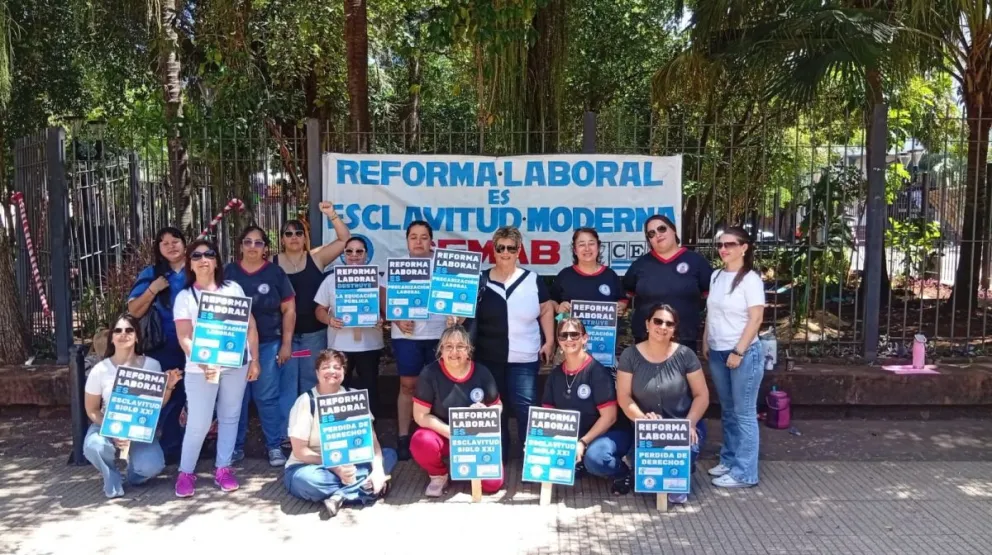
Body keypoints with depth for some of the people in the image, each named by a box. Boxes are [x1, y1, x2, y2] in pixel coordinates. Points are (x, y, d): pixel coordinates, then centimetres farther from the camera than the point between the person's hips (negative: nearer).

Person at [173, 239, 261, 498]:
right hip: (200, 368, -2)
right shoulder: (185, 297, 2)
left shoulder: (234, 289, 7)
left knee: (230, 417, 9)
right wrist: (203, 363, -19)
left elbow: (250, 326, 9)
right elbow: (184, 337, -5)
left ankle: (223, 468, 20)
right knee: (198, 423, -3)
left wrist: (254, 360, 4)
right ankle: (186, 472, 13)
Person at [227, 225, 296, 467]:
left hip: (268, 344, -1)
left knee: (267, 396, 1)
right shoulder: (229, 272, 4)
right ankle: (236, 445, 19)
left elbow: (289, 309, 2)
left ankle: (274, 446, 12)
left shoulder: (275, 273, 0)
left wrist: (286, 344, -2)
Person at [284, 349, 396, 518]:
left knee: (389, 455, -16)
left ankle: (339, 495, -27)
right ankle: (365, 487, -22)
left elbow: (371, 438, -7)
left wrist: (378, 469, -25)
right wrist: (335, 467, -27)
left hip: (348, 464, 4)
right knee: (304, 479, -38)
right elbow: (300, 451, -15)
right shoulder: (306, 402, -13)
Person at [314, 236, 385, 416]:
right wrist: (329, 320, -13)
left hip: (369, 345, 0)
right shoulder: (331, 279, 7)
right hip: (339, 346, 1)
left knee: (370, 389, 4)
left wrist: (383, 320, -16)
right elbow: (320, 309, 8)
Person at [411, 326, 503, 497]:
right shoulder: (430, 373, -14)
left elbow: (497, 407, 4)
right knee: (421, 442, -36)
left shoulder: (482, 373, -8)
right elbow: (420, 415, -15)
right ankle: (438, 475, -1)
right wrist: (452, 433, -23)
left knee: (493, 483, -17)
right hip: (441, 435, -2)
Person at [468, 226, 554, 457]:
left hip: (524, 357, -2)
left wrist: (549, 341, 2)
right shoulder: (481, 280, 4)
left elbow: (547, 310, 7)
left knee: (525, 406, -2)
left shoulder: (532, 280, 2)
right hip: (488, 356, 2)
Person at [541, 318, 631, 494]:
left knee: (594, 458, -37)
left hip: (607, 433, -5)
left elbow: (609, 416, -17)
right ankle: (579, 464, 6)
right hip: (571, 435, 6)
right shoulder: (555, 374, 3)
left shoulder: (597, 371, -14)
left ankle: (622, 472, -3)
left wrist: (583, 442, -23)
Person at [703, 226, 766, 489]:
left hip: (744, 353, -7)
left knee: (744, 413, -1)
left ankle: (744, 473, 4)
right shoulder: (716, 277, 10)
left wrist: (738, 352, -17)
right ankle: (729, 460, 27)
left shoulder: (750, 279, -10)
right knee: (727, 411, 16)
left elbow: (756, 319, -14)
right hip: (717, 353, 7)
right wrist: (705, 344, 14)